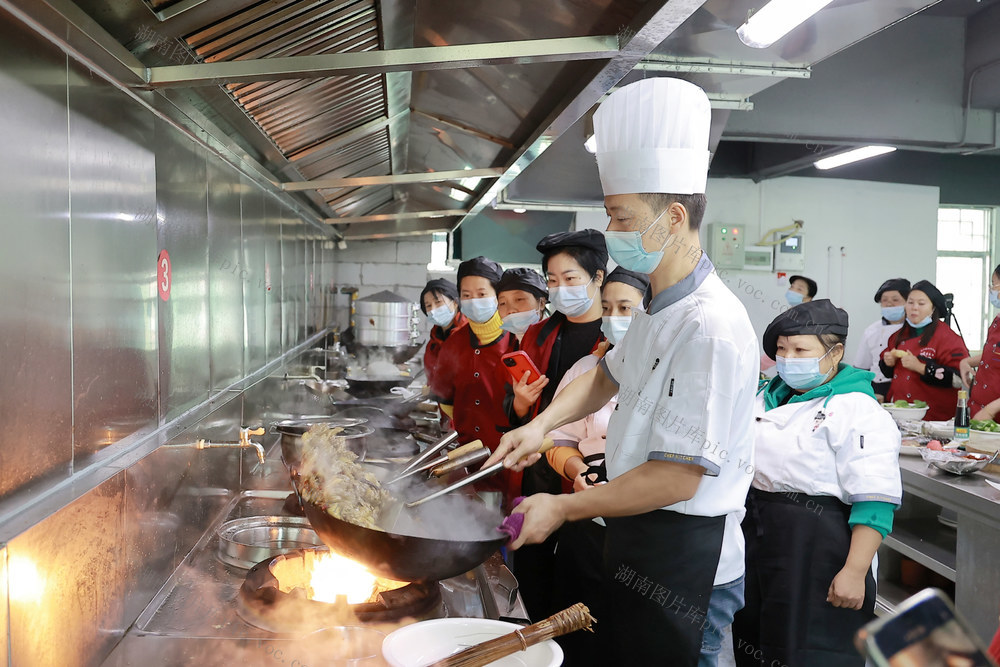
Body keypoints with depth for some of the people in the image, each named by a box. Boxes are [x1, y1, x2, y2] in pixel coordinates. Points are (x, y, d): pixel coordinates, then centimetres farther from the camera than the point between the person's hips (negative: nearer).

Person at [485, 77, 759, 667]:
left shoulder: (709, 326, -27)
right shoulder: (661, 309, 6)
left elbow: (677, 478, -28)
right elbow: (610, 375, 21)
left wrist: (563, 508, -17)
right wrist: (543, 423, 3)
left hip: (682, 558, -9)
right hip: (640, 543, 9)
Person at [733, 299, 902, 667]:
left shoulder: (859, 412, -12)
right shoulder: (767, 398, 11)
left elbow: (874, 503, -17)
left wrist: (855, 572, -22)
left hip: (816, 550, -7)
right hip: (754, 533, 7)